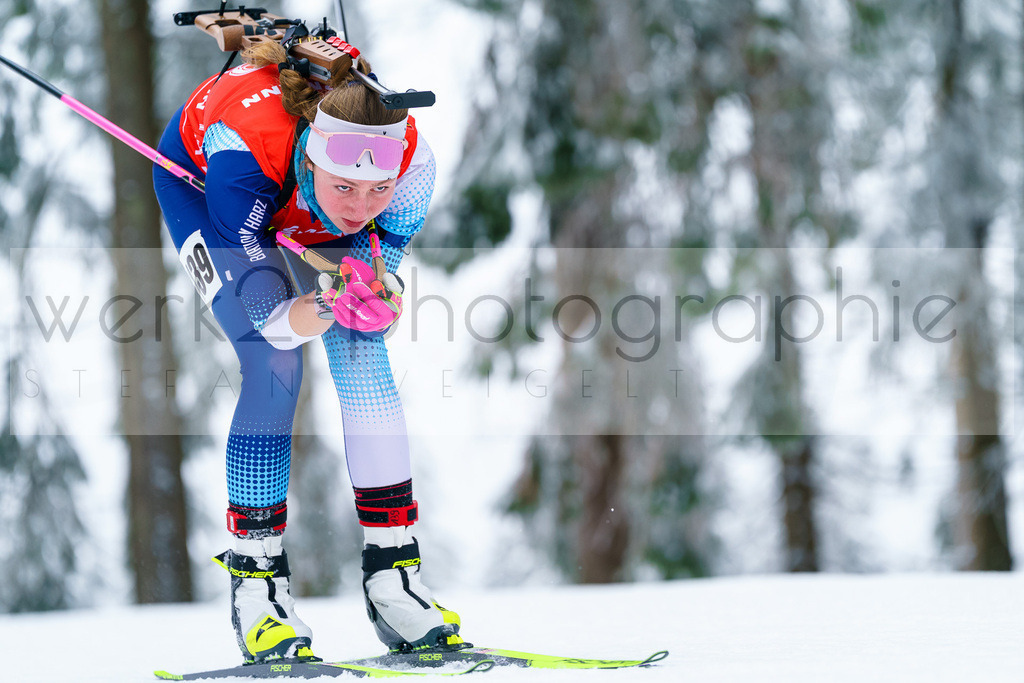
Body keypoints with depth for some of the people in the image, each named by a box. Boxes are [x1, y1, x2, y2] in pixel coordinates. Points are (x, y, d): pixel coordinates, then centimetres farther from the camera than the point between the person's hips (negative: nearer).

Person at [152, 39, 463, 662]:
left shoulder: (412, 161, -36)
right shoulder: (241, 147, -45)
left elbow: (381, 269, -23)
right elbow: (268, 317, -39)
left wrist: (375, 298, -47)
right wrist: (315, 311, -60)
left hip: (308, 210, 3)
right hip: (197, 183, -3)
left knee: (363, 354, -15)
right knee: (274, 366, -19)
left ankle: (393, 578, -9)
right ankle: (256, 584, -9)